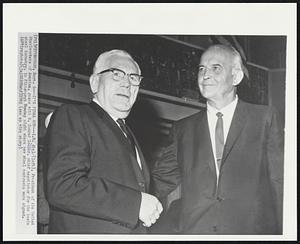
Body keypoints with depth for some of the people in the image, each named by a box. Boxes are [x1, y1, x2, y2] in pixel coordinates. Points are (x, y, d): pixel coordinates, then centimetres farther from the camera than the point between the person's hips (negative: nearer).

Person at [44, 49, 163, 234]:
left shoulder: (128, 134, 19)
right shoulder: (71, 116, -6)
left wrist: (150, 210, -1)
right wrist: (136, 202, -20)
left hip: (136, 231, 7)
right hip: (90, 232, -7)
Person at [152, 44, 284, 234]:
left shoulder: (265, 118, 4)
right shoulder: (183, 129, 10)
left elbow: (279, 181, 2)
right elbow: (162, 180, 11)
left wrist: (283, 232, -4)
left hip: (252, 229, -2)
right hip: (192, 231, 2)